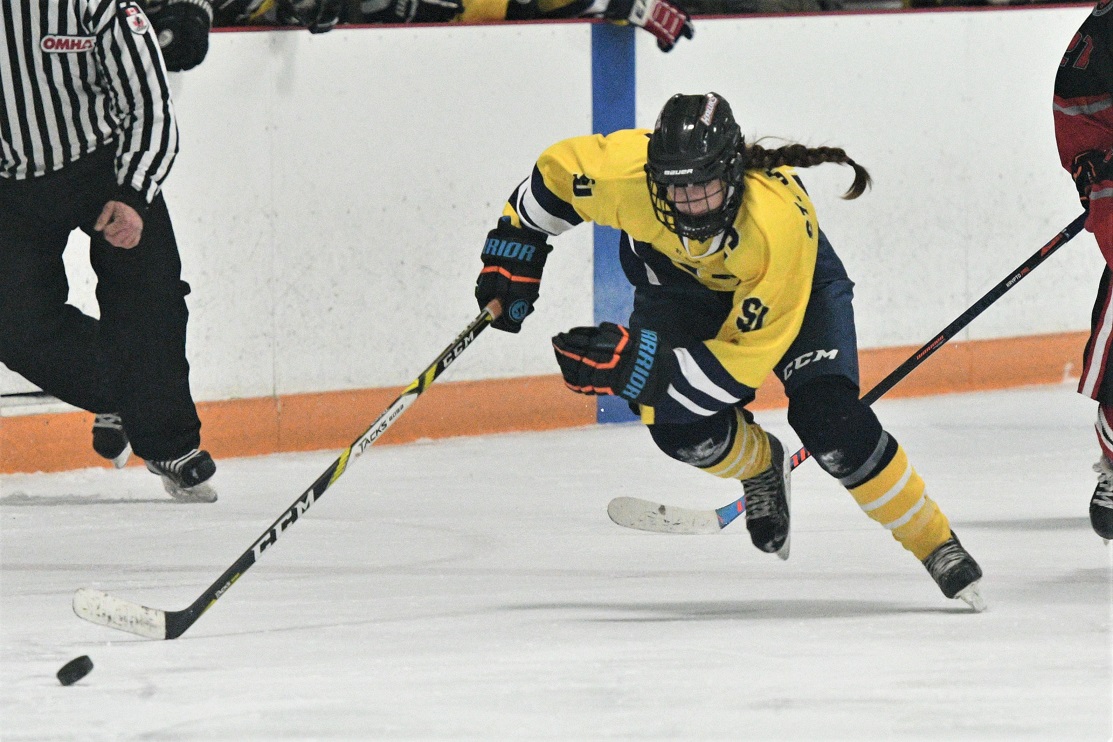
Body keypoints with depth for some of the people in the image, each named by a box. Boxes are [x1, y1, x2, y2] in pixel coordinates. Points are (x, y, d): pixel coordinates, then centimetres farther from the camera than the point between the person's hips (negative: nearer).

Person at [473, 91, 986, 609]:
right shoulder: (622, 172, -37)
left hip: (798, 279, -3)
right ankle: (760, 466, 20)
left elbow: (745, 363, -38)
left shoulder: (778, 223, -43)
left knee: (830, 421, -22)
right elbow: (556, 171, -11)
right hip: (677, 273, 3)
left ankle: (933, 542, -1)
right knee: (681, 428, -18)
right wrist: (512, 254, -4)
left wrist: (639, 366, -46)